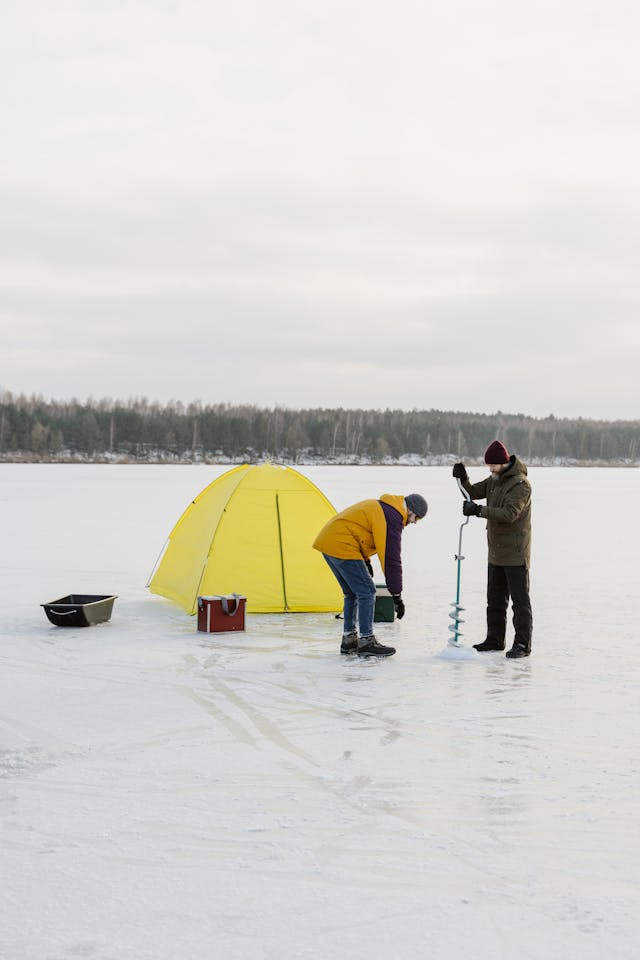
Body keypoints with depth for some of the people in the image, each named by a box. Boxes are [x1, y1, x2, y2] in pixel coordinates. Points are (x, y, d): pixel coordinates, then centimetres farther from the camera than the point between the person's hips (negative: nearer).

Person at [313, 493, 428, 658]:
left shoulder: (381, 506, 17)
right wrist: (397, 596, -12)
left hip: (328, 542, 11)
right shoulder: (392, 519, -14)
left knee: (352, 593, 17)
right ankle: (366, 642, -4)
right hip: (341, 546, -11)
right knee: (366, 592, -7)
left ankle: (349, 640, 21)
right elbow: (391, 559, -16)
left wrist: (365, 561, 27)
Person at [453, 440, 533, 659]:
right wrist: (463, 478, -7)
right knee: (495, 599, 15)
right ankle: (495, 639, 24)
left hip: (515, 553, -9)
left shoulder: (521, 484, -17)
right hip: (496, 552, 9)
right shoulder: (494, 480, 11)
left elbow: (509, 513, -26)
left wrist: (479, 510, -30)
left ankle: (523, 643, -2)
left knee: (520, 599, -4)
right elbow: (473, 492, 12)